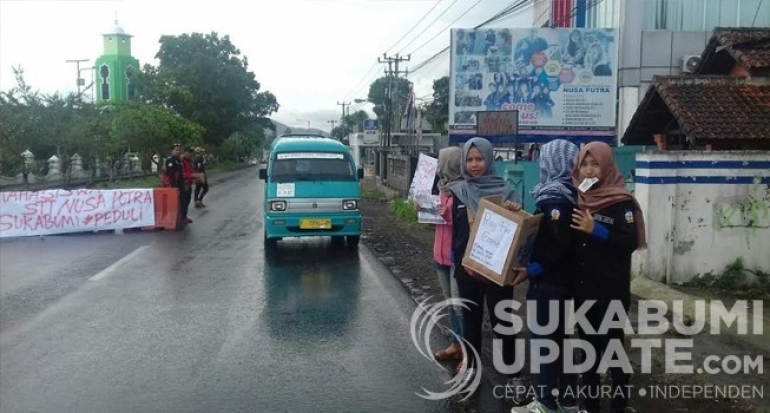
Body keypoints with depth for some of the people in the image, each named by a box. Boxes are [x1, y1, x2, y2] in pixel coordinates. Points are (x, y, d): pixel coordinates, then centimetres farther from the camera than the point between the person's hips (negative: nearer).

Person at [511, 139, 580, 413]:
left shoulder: (555, 198, -18)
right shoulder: (567, 194, 10)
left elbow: (558, 243, -26)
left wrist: (531, 269, -21)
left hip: (548, 281, -10)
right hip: (563, 279, 10)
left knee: (544, 339, 0)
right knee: (559, 337, 17)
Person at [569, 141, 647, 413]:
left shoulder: (622, 202, -8)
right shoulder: (577, 200, 8)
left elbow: (630, 243, -17)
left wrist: (596, 230, -23)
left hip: (612, 290, -5)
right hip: (583, 288, 6)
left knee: (613, 347, 1)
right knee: (587, 346, 14)